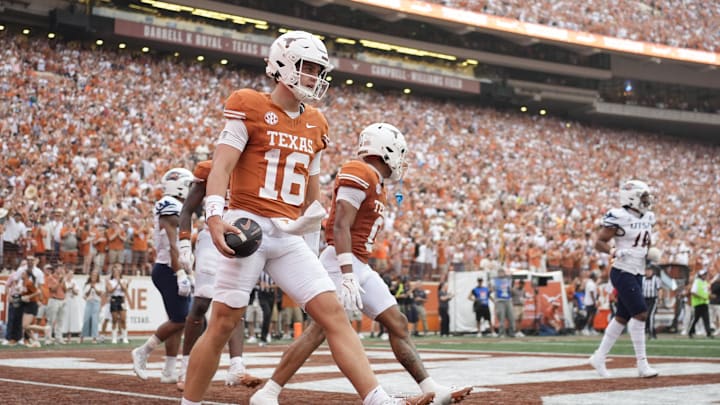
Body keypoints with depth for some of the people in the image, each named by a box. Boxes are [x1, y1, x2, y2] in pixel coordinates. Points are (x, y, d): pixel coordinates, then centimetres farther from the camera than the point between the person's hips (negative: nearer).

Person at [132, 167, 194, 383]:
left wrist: (184, 275, 22)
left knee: (179, 321, 7)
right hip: (168, 270, -10)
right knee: (179, 320, -10)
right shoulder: (170, 207, -12)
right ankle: (143, 352, 2)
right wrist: (181, 275, -24)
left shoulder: (178, 208, 19)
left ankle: (169, 372, 9)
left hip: (172, 270, 10)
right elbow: (172, 245, -20)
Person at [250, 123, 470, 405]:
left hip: (361, 266, 11)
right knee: (322, 328, -17)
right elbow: (341, 227, -19)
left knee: (397, 323, 8)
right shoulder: (359, 175, -11)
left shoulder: (376, 185, 20)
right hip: (342, 262, -11)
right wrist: (347, 275, -26)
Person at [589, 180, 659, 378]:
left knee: (622, 317, 11)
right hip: (622, 273, -8)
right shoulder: (619, 217, -13)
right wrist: (614, 252, -26)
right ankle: (642, 364, -10)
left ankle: (599, 358, 22)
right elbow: (599, 242, -10)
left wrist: (651, 252, 7)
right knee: (640, 313, -15)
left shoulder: (647, 217, 11)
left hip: (637, 274, 8)